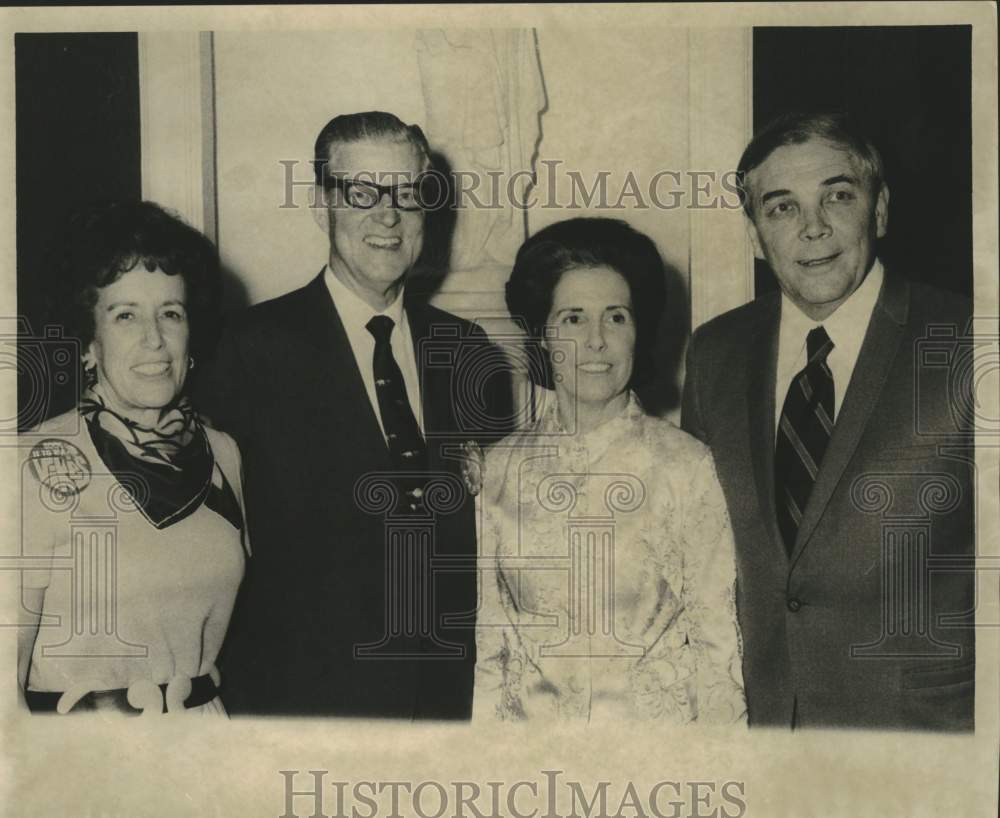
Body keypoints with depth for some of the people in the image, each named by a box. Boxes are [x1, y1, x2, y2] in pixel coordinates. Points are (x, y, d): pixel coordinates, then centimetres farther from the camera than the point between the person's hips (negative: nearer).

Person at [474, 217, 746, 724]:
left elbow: (719, 644, -5)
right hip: (530, 723, 2)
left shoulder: (688, 467, -9)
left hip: (658, 728, -2)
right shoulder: (499, 468, 0)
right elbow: (486, 640, 5)